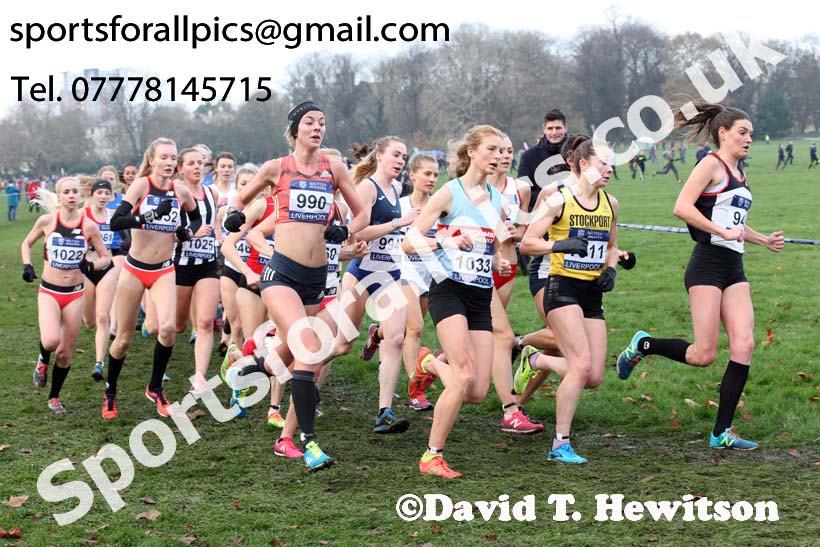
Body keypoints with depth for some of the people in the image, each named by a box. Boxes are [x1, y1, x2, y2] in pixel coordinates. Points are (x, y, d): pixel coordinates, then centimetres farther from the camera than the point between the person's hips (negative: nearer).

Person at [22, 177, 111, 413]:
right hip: (49, 292, -1)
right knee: (50, 341, -25)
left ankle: (54, 397, 27)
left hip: (75, 294, 1)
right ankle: (43, 361, 12)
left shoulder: (89, 226, -4)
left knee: (65, 352, 6)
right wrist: (27, 265, -3)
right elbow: (26, 244, 13)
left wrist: (91, 265, -16)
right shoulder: (47, 221, -4)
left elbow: (106, 258, 4)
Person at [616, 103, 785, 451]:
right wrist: (724, 232, -21)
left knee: (744, 345, -5)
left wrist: (764, 240, 24)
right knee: (703, 355, -8)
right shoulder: (712, 164, -6)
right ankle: (643, 345, 18)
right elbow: (682, 207, -20)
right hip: (708, 265, -8)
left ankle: (722, 432, 0)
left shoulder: (737, 173, 20)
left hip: (734, 269, 8)